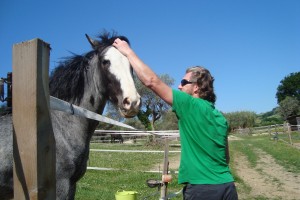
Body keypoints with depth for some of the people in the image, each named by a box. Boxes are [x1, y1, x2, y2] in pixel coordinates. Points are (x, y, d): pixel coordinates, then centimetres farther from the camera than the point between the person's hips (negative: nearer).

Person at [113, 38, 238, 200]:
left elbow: (152, 81, -13)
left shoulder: (190, 105, -11)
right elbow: (225, 157, 15)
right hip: (227, 187, 8)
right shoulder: (221, 118, 11)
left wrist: (128, 52, -4)